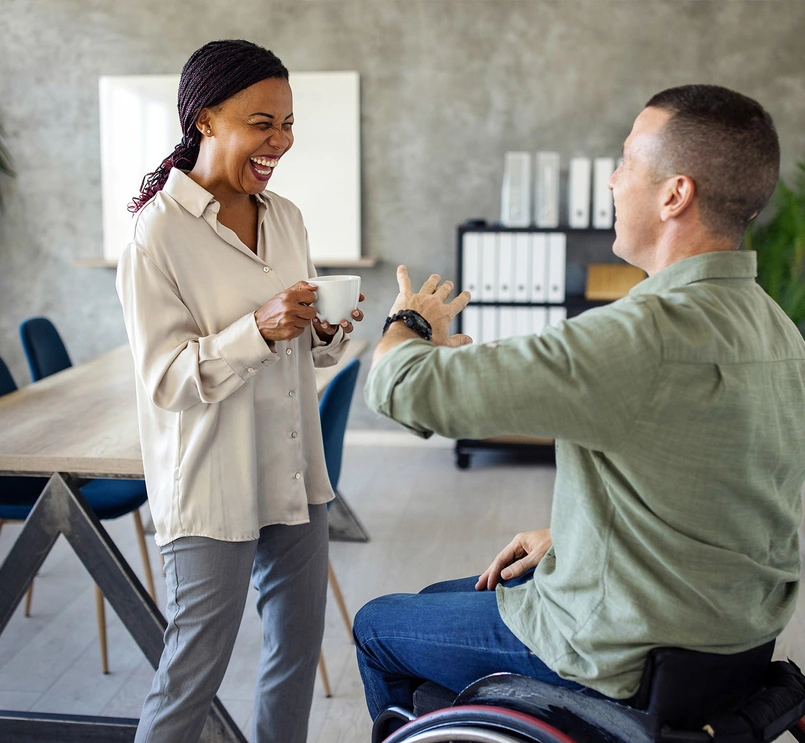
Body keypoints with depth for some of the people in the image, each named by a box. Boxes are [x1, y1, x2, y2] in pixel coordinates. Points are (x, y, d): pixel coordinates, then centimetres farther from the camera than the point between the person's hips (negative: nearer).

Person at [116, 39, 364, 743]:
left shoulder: (286, 217, 6)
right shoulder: (158, 234, -14)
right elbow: (165, 379, -16)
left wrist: (330, 330, -8)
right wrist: (260, 329, -28)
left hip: (295, 473, 7)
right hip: (212, 488, -7)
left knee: (298, 646, 18)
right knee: (193, 671, 5)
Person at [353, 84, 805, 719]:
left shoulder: (647, 336, -33)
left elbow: (407, 386, -31)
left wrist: (410, 322, -8)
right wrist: (565, 536, 10)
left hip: (624, 665, -8)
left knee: (377, 625, 15)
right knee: (437, 597, 27)